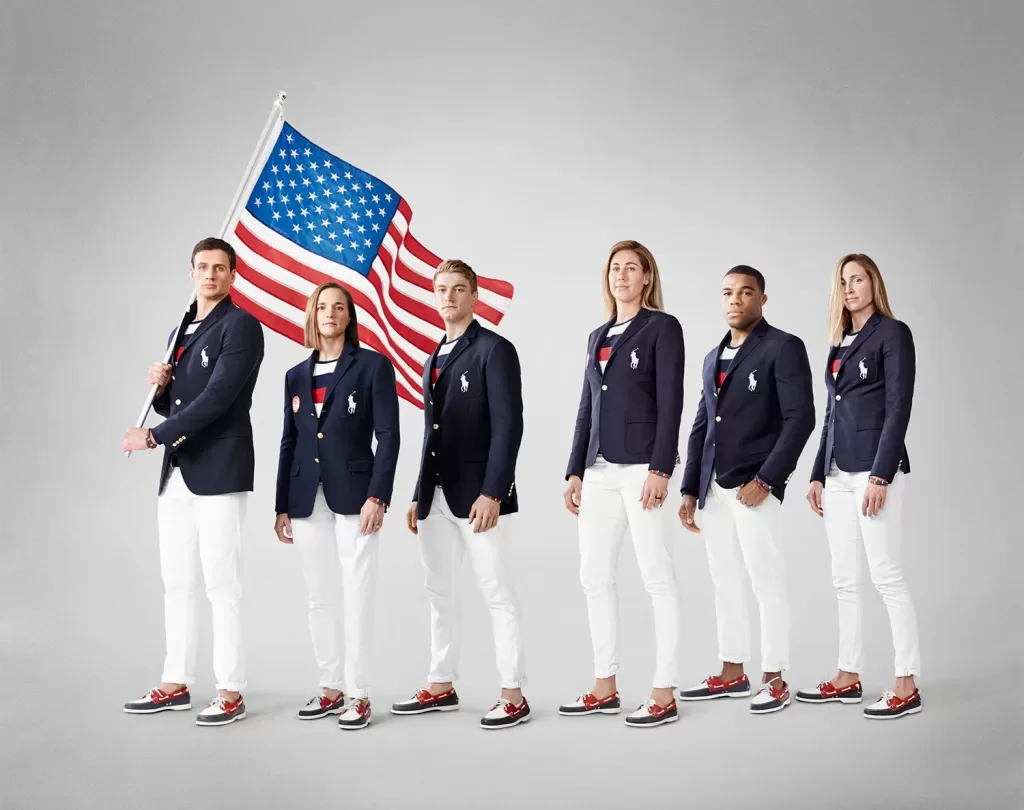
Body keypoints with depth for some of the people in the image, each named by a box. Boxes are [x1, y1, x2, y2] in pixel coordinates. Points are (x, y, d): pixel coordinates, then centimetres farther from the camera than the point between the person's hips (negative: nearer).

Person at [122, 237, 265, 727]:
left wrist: (154, 436, -14)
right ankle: (176, 684, 18)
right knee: (177, 582, 11)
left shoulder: (240, 326, -6)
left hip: (218, 471, -8)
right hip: (176, 472, 8)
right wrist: (158, 388, 0)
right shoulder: (180, 333, 19)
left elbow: (217, 398, -16)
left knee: (221, 584, -6)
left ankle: (230, 692, -1)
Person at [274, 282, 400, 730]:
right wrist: (282, 506, 10)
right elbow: (289, 443, 14)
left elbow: (388, 436, -5)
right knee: (319, 598, 8)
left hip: (354, 495, -5)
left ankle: (359, 695, 0)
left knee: (358, 596, -4)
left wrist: (377, 496, -14)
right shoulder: (297, 375, 14)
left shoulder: (373, 366, 0)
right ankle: (330, 688, 16)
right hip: (307, 500, 5)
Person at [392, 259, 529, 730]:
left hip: (477, 492, -8)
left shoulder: (494, 350, -7)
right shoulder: (435, 359, 16)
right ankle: (441, 687, 21)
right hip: (436, 493, 8)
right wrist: (419, 496, 15)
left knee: (496, 593, -4)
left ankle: (513, 696, 1)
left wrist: (492, 493, -20)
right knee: (439, 591, 12)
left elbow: (508, 425, -14)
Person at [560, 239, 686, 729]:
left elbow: (670, 402, -9)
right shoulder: (598, 336, 18)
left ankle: (664, 694, 0)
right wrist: (575, 471, 12)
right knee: (594, 576, 8)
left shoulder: (662, 327, -1)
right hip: (600, 468, 7)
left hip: (641, 465, -7)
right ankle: (605, 688, 17)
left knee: (656, 576, -4)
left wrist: (660, 469, -17)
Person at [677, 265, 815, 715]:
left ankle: (774, 679, 5)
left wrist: (766, 480, -16)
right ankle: (733, 673, 21)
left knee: (766, 582, -3)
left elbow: (800, 418, -12)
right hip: (715, 489, 7)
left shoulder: (783, 348, -5)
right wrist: (690, 490, 12)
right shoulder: (713, 358, 17)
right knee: (725, 582, 12)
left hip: (755, 487, -7)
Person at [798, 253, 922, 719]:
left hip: (874, 466, -8)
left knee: (886, 576, -8)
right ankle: (848, 678, 15)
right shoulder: (840, 343, 16)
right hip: (837, 471, 8)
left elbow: (898, 407, -12)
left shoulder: (892, 333, -5)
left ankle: (907, 686, -4)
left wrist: (880, 476, -18)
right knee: (844, 580, 9)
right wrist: (818, 475, 14)